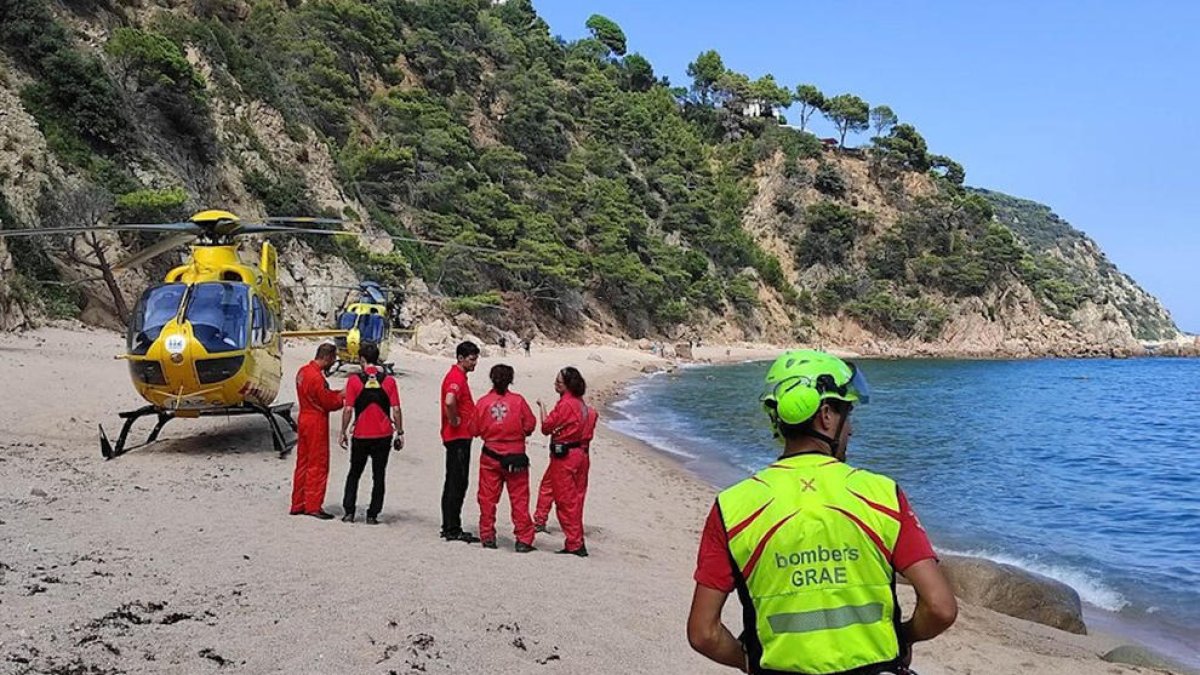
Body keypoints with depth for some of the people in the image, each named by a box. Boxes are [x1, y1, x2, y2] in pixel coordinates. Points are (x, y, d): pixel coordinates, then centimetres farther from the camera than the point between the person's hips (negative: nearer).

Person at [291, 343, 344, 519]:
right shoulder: (317, 377, -22)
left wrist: (338, 393, 5)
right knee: (318, 465, -2)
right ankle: (313, 506, 1)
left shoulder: (303, 371, 9)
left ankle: (298, 504, 20)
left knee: (303, 463, 14)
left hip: (304, 420, 10)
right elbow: (329, 403, -17)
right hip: (316, 424, -10)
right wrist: (343, 396, -2)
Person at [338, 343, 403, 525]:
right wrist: (400, 433, 3)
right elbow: (396, 410, -5)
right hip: (383, 435, 0)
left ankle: (349, 512, 13)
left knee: (354, 474, 16)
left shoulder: (354, 380, -5)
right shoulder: (389, 381, -3)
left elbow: (348, 409, -7)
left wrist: (343, 432, 2)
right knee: (378, 476, 8)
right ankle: (372, 515, 9)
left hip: (360, 435, 0)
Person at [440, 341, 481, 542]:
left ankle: (450, 527, 21)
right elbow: (449, 402, -35)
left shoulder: (459, 376, 16)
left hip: (460, 437, 10)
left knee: (454, 483, 14)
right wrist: (454, 421, -21)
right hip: (458, 437, -10)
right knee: (457, 483, -6)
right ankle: (452, 529, -1)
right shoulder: (456, 377, -16)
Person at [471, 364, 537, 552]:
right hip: (516, 457, -1)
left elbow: (476, 430, 1)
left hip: (490, 456, 1)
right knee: (519, 498, 5)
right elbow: (530, 425, -3)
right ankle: (523, 540, 7)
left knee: (487, 498, 12)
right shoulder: (518, 400, -8)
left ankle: (488, 536, 16)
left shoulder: (483, 402, -5)